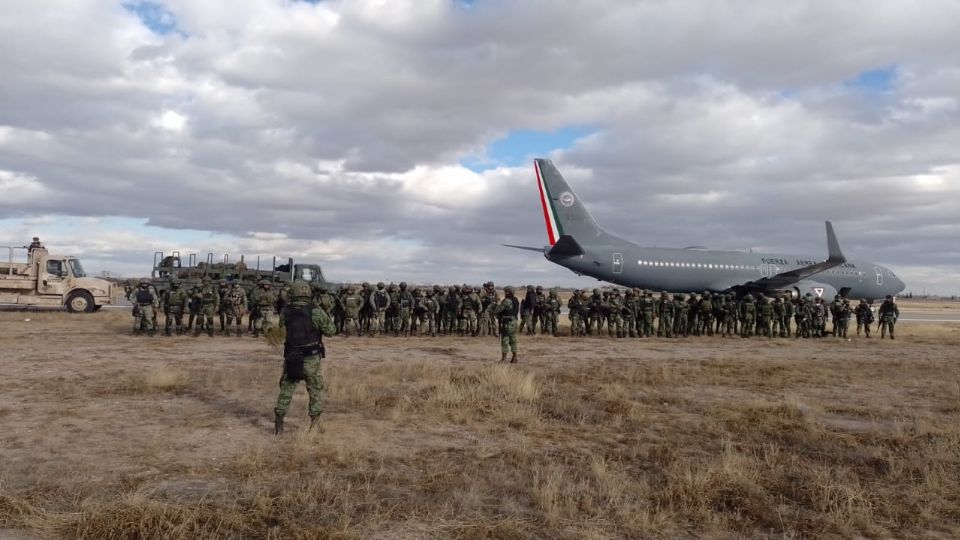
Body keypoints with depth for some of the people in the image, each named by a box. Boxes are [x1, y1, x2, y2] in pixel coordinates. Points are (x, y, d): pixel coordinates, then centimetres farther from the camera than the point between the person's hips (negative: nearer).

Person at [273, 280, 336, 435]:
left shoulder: (286, 311, -4)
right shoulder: (316, 311, -13)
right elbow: (331, 330, -6)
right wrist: (326, 317, 10)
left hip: (290, 358, 2)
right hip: (311, 359, -2)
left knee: (286, 390, 16)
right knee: (316, 391, 12)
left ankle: (278, 423, 15)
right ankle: (315, 424, 13)